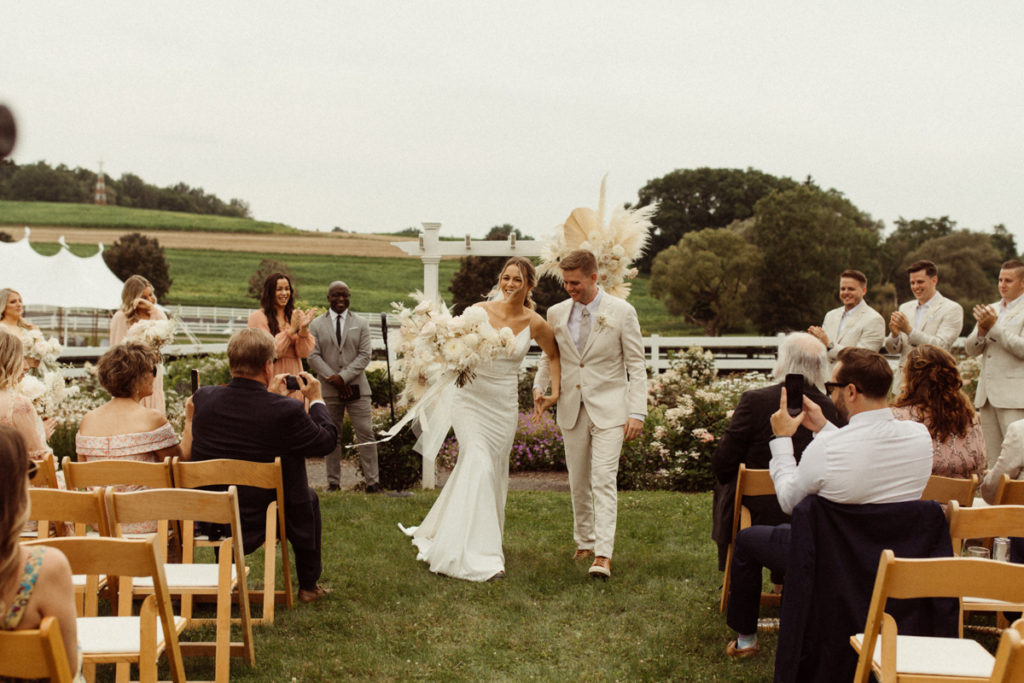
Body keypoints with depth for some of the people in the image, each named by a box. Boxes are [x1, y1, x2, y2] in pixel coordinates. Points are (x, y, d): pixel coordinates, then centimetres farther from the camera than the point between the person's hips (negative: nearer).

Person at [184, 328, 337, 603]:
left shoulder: (203, 398, -9)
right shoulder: (285, 410, -21)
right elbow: (328, 441, -5)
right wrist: (315, 399, 9)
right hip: (256, 525, -4)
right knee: (308, 497, 26)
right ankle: (309, 585, 36)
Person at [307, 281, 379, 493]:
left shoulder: (360, 324, 10)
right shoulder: (316, 325, 8)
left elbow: (364, 356, 1)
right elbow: (313, 357, 0)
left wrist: (343, 377, -12)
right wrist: (333, 379, -12)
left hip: (356, 388, 0)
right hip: (329, 390, 0)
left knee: (365, 434, -5)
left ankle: (372, 481, -1)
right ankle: (333, 481, 12)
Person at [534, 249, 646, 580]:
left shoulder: (622, 312, -4)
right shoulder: (557, 313, 6)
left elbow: (636, 365, -4)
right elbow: (549, 356, 19)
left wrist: (637, 412, -11)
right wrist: (539, 384, -1)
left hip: (608, 408, -4)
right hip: (571, 409, 4)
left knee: (603, 480, -12)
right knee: (578, 482, 10)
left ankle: (603, 555, -15)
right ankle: (584, 541, 27)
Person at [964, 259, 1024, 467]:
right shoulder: (991, 309, 18)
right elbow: (971, 350, 12)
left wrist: (994, 327, -15)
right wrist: (981, 330, -7)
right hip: (987, 394, 7)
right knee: (993, 461, 8)